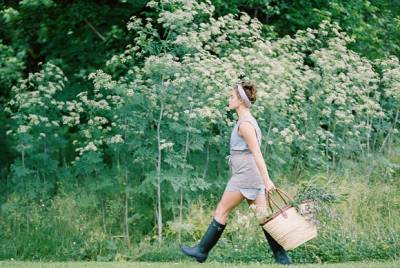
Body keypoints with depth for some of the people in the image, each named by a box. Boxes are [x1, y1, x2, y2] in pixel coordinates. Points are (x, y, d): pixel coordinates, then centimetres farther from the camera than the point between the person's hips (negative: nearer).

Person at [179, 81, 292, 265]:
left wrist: (266, 180, -21)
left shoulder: (245, 124, -14)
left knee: (222, 210, 0)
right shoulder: (248, 120, 16)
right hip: (252, 174, 10)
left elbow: (257, 153, -19)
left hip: (245, 174, -10)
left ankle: (202, 251, 9)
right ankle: (282, 258, 4)